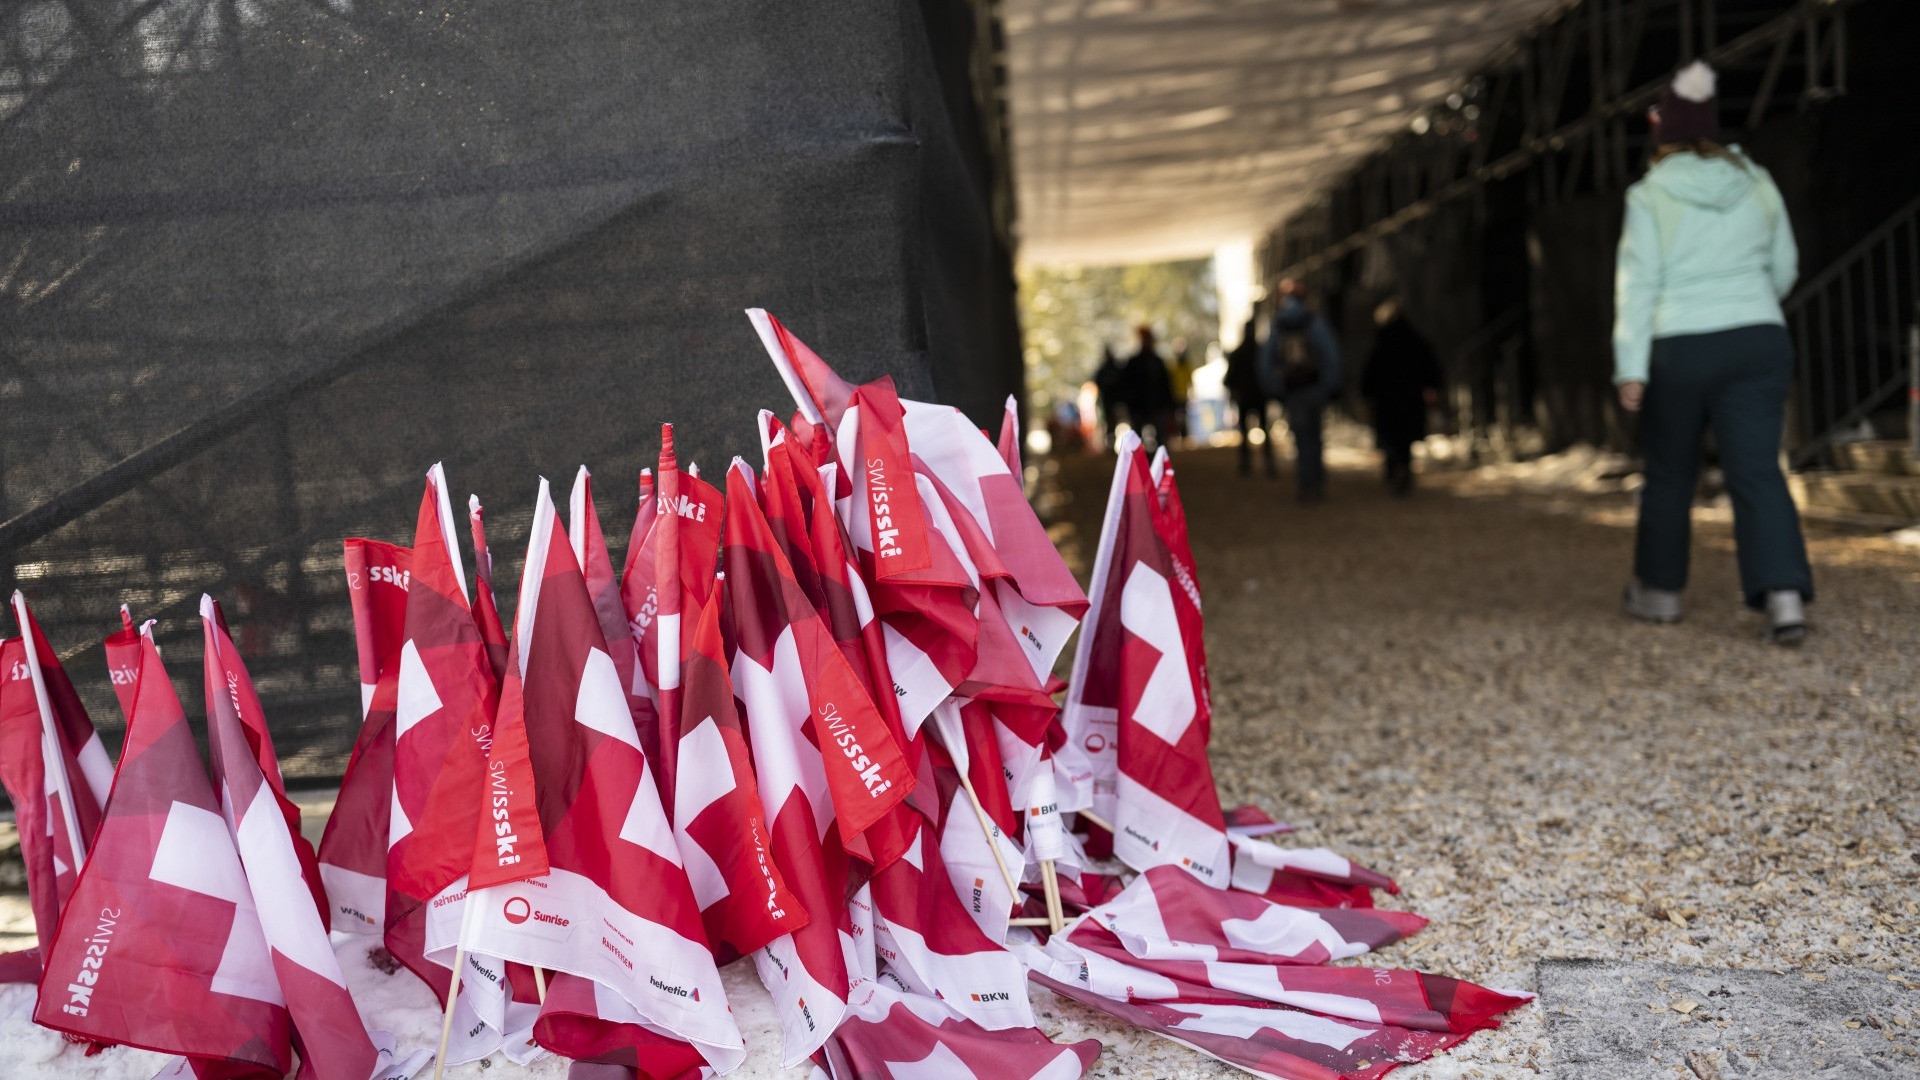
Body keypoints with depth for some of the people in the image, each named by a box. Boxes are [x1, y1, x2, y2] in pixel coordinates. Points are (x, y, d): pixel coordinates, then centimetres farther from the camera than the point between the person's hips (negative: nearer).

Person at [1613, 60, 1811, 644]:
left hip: (1679, 351, -2)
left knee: (1668, 472, 14)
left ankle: (1659, 589, 26)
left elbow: (1638, 284, -11)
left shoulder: (1650, 195, -7)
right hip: (1759, 343, 3)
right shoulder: (1758, 184, 6)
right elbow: (1783, 268, 14)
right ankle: (1784, 593, -16)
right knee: (1757, 470, -1)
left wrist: (1630, 367, -11)